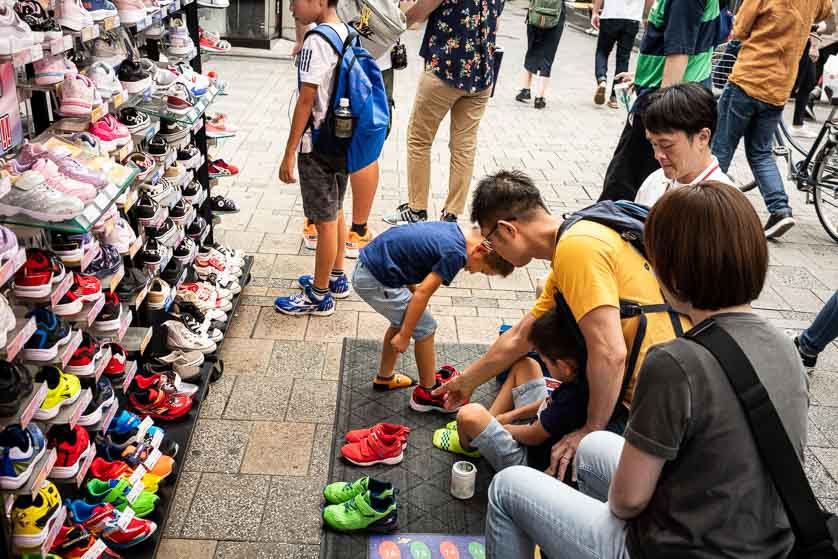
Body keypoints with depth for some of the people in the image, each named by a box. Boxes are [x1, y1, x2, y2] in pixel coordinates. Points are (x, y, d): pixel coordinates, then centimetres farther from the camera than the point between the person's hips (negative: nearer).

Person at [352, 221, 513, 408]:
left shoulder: (452, 229, 9)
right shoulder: (455, 254, -17)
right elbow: (422, 293, -18)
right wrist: (404, 335, -10)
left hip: (366, 265, 9)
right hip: (375, 281, -9)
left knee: (403, 320, 25)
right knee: (426, 328, 1)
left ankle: (384, 378, 39)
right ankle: (427, 394, 15)